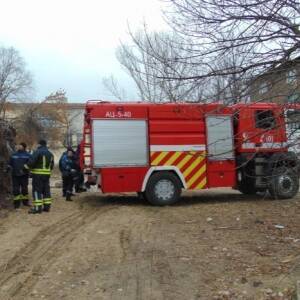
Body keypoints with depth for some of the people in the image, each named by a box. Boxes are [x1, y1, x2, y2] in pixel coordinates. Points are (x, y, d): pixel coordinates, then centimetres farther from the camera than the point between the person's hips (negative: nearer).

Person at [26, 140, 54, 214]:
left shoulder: (37, 152, -10)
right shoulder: (50, 153, 16)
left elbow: (32, 161, -18)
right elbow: (52, 165, 18)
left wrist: (27, 166, -1)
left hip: (38, 174, -7)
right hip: (47, 174, 7)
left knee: (37, 190, -4)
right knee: (46, 190, 12)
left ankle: (38, 207, -7)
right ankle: (47, 206, 15)